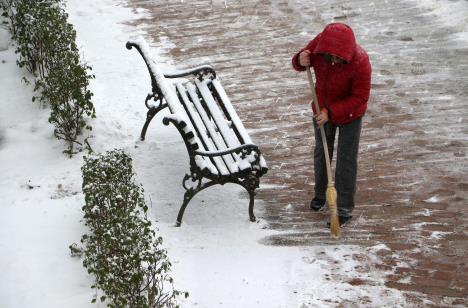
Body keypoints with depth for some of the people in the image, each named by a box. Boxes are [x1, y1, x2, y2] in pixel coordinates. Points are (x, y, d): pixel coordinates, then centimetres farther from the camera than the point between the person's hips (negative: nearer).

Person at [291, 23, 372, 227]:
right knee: (321, 152, 21)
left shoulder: (360, 62, -35)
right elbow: (299, 61, -5)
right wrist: (300, 61, -31)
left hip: (350, 115, -5)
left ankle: (345, 209, 15)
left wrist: (331, 111, -34)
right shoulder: (319, 44, -24)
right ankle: (320, 194, 44)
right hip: (322, 109, 5)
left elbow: (360, 97, -26)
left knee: (346, 160, 2)